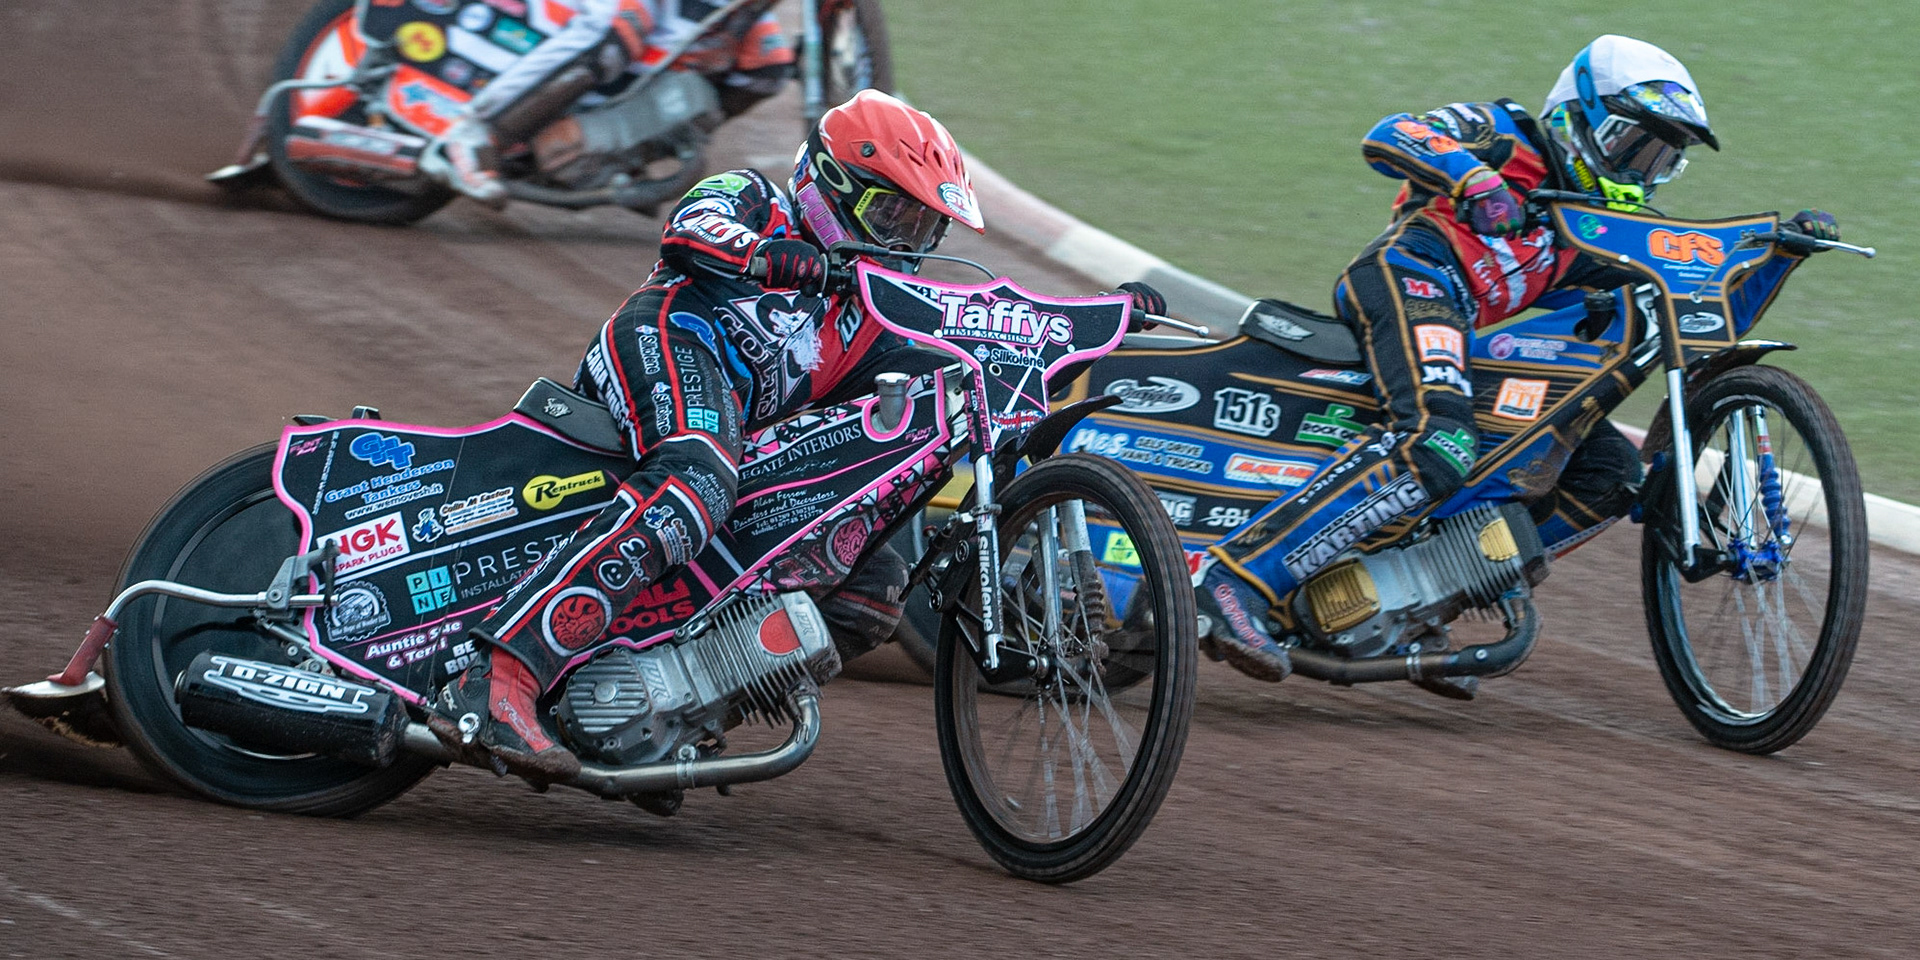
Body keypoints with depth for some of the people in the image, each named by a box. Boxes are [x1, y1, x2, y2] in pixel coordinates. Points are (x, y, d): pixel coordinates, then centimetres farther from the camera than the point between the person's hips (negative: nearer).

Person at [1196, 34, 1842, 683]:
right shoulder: (1505, 136, 14)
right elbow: (1387, 137, -3)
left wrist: (1784, 249, 13)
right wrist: (1475, 178, -19)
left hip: (1478, 342, 9)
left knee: (1612, 472, 5)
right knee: (1437, 446, -36)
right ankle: (1238, 576, -42)